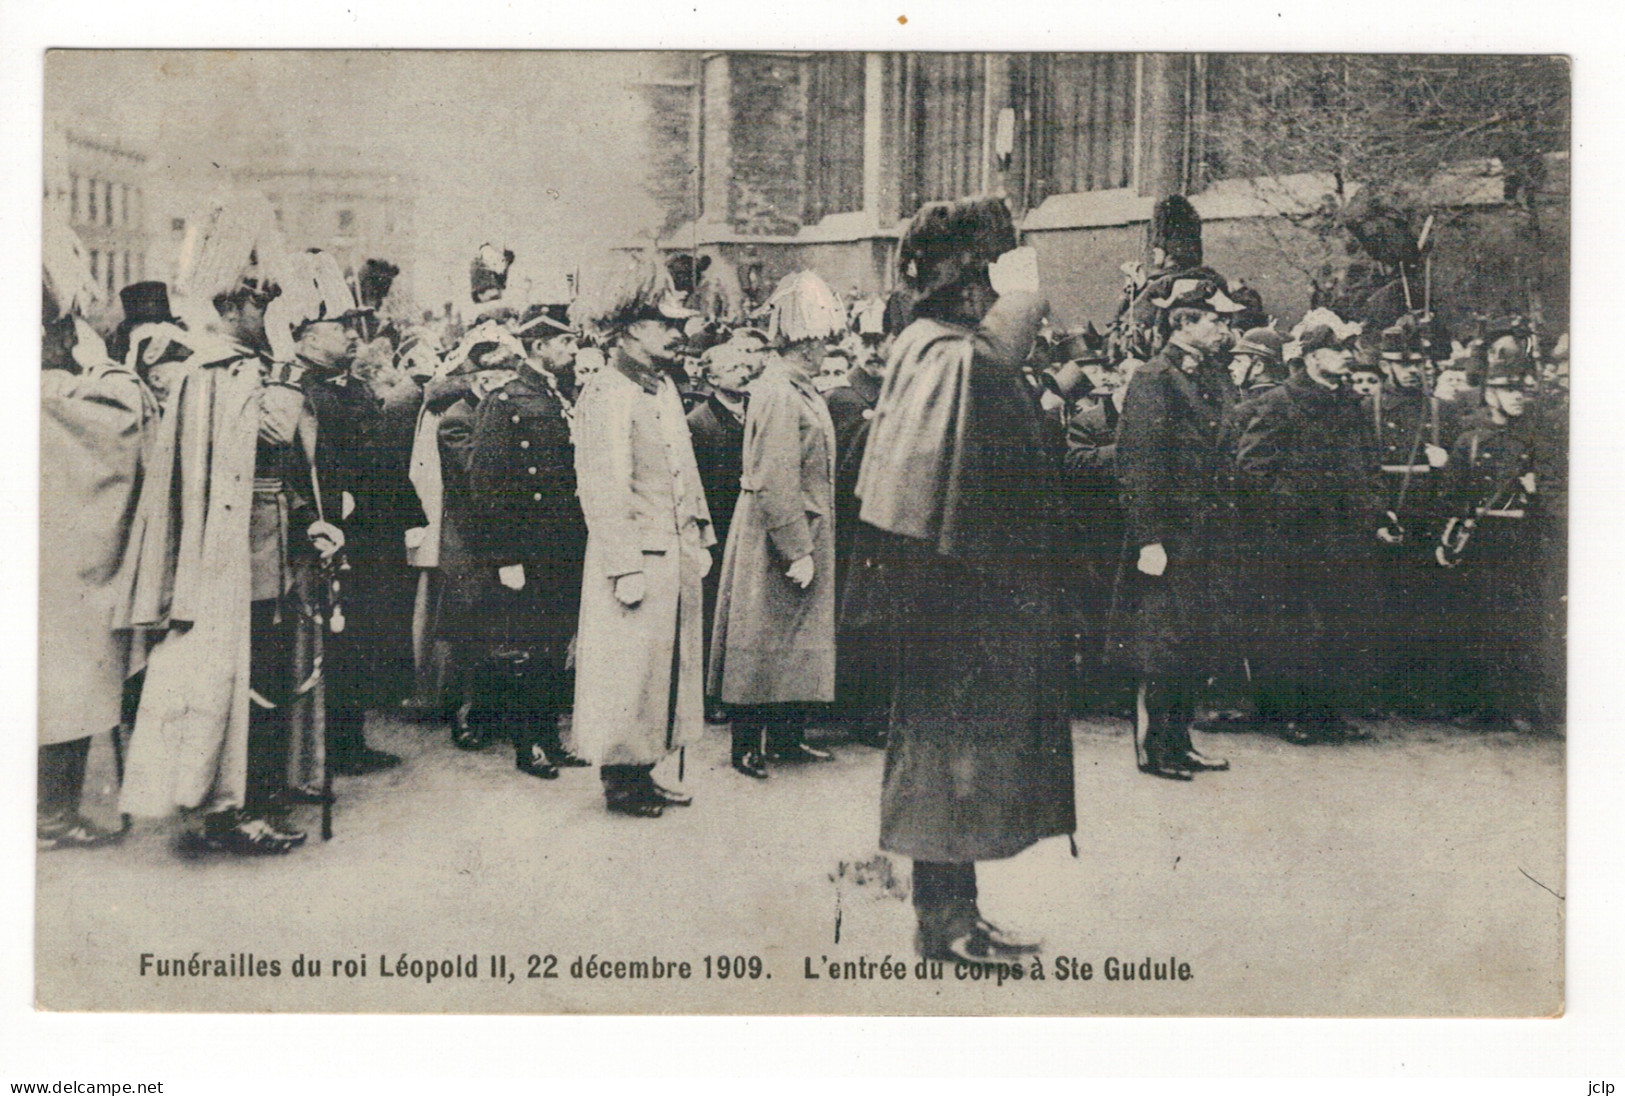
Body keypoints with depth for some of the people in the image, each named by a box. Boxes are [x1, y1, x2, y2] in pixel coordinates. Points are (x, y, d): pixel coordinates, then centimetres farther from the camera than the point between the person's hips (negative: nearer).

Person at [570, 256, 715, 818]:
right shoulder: (605, 394, -13)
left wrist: (700, 538, 16)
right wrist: (626, 568, -20)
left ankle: (642, 772, 24)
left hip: (675, 556, 9)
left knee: (667, 662, 13)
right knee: (627, 668, 0)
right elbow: (605, 490, -18)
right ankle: (620, 778, 12)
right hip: (635, 556, -9)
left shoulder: (665, 386, 15)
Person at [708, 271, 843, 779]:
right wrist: (797, 551, -23)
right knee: (763, 641, 0)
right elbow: (775, 484, -24)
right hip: (775, 541, -10)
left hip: (802, 535, 10)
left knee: (797, 643, 15)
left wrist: (808, 548, 17)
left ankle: (785, 736, 26)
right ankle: (747, 745, 10)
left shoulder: (800, 389, 12)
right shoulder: (778, 394, -20)